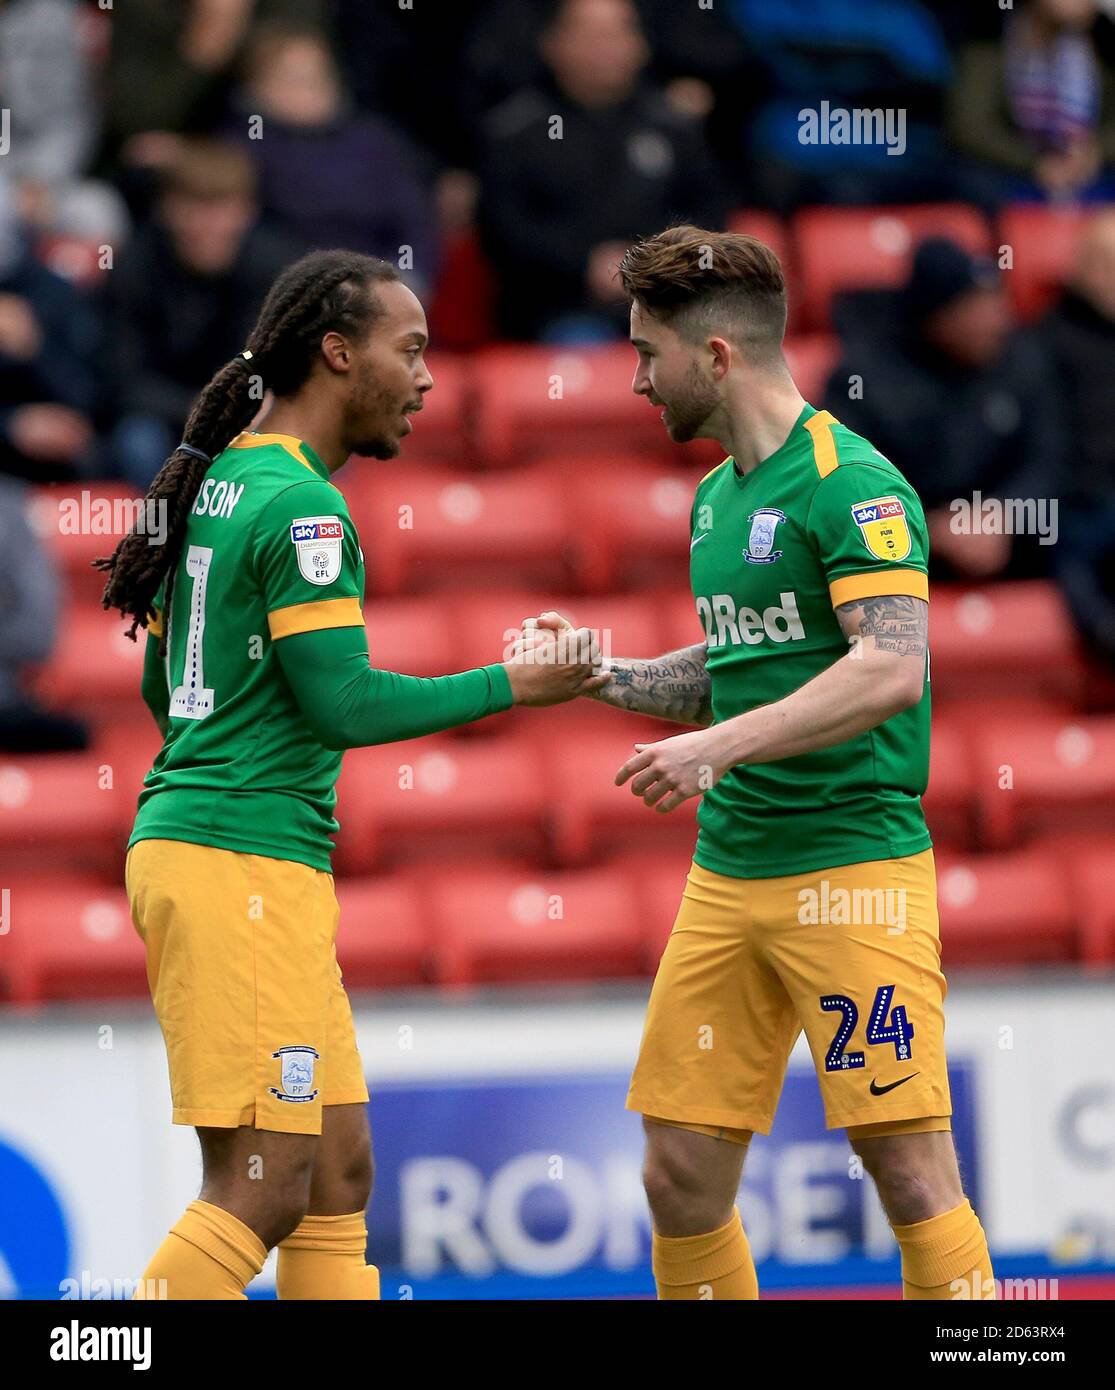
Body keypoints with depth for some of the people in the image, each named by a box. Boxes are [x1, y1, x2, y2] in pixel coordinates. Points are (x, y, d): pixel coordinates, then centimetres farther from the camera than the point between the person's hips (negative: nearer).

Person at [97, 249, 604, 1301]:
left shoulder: (221, 483, 16)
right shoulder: (301, 504, -12)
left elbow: (160, 684, 23)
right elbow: (346, 703, -16)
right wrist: (512, 686, -7)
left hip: (183, 841, 10)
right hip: (246, 865, -10)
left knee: (338, 1175, 9)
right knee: (262, 1190, -11)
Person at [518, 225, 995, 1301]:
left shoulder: (851, 483, -12)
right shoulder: (715, 495, 16)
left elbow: (892, 669, -24)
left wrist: (722, 744, -29)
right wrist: (601, 674, 13)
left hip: (854, 867, -8)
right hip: (725, 877, 8)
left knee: (910, 1171, -9)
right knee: (681, 1175, 6)